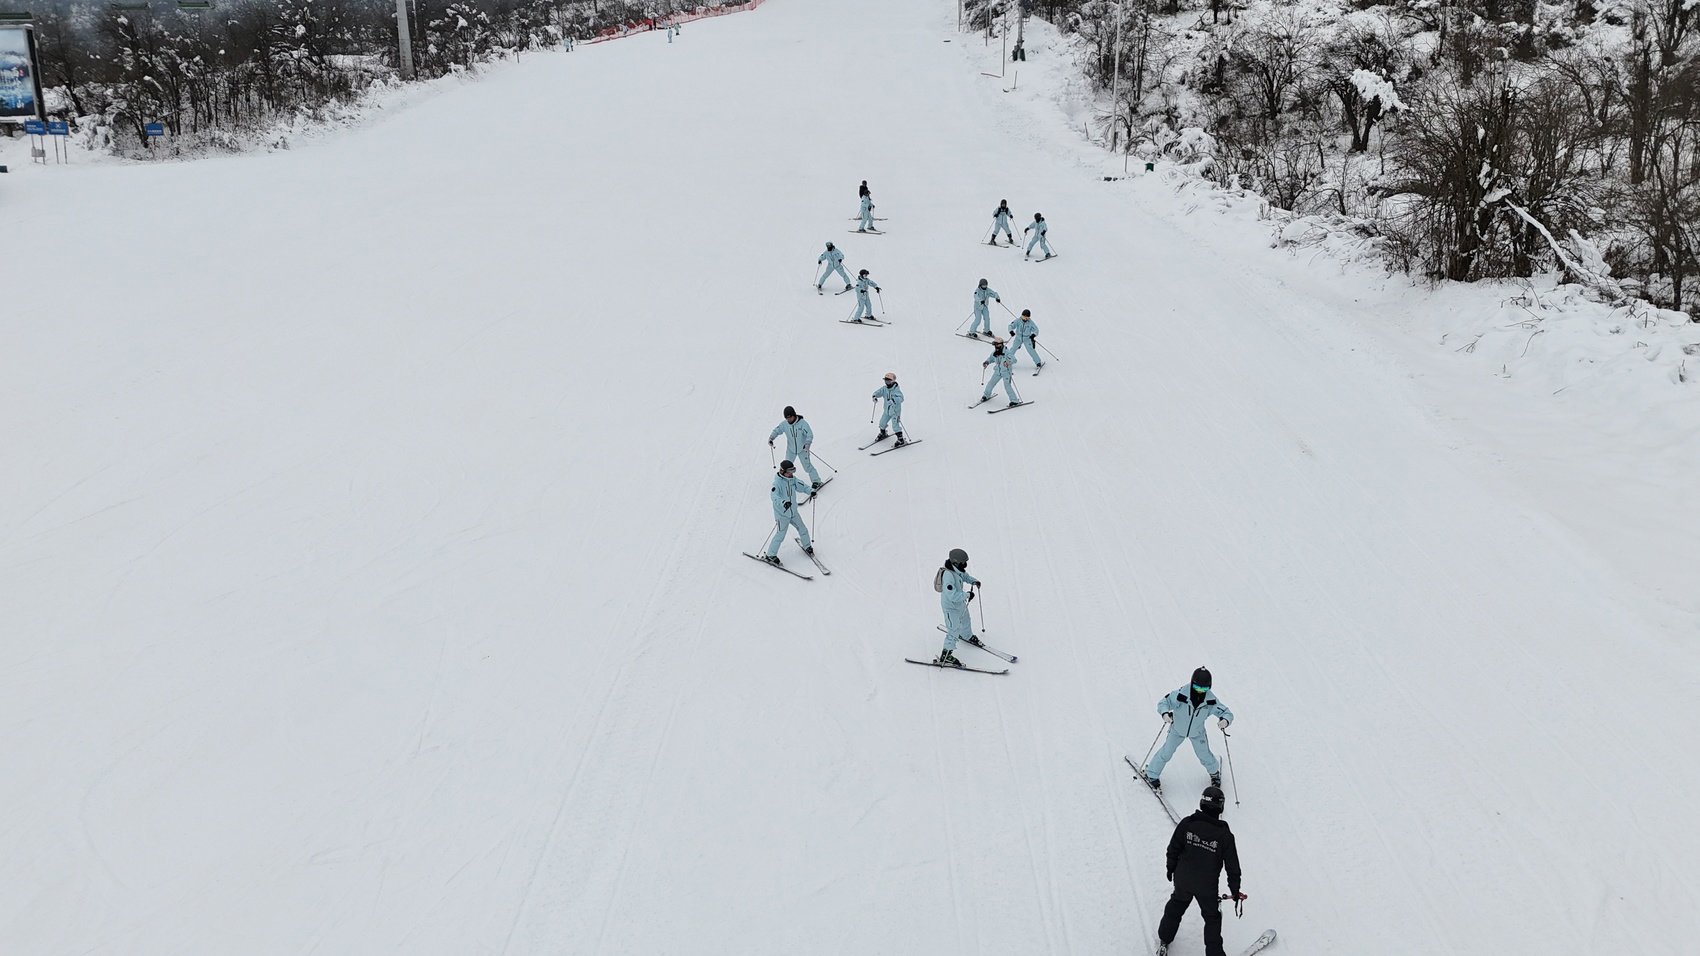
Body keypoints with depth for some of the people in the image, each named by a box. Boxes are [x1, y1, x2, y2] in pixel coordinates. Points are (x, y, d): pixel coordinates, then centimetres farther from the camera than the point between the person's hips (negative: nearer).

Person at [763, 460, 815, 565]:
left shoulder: (793, 479, -1)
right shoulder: (778, 482, -23)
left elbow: (801, 486, 7)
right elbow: (774, 495, -37)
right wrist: (783, 502, -55)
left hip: (794, 512, 7)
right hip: (782, 514, -7)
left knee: (803, 530, 17)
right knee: (780, 535, -5)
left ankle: (807, 546, 42)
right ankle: (770, 555, 8)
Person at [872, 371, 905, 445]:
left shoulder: (896, 390, -21)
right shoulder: (884, 388, -1)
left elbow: (901, 398, -33)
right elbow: (878, 392, 4)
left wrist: (893, 400, -49)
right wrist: (874, 396, -19)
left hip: (895, 410, -7)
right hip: (887, 410, 7)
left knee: (895, 425, -16)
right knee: (882, 423, 18)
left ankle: (901, 439, -9)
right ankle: (883, 434, 46)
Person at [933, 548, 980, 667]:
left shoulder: (958, 569, -11)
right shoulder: (948, 575, -38)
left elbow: (964, 576, 14)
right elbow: (953, 595, -40)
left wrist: (974, 580, -4)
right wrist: (967, 595, -32)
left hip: (960, 603, 9)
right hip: (951, 606, -9)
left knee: (965, 621, 31)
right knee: (954, 630, -5)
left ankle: (967, 636, 61)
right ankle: (946, 655, 6)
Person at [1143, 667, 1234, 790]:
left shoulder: (1211, 700, -28)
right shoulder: (1181, 694, -35)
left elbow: (1226, 712, -19)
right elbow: (1164, 702, -26)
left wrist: (1225, 720, -43)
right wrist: (1165, 713, -48)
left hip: (1197, 732, 1)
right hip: (1178, 729, -1)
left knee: (1205, 756, 11)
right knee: (1166, 753, 4)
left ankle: (1214, 772, 44)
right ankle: (1152, 775, 25)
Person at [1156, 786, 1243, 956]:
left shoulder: (1186, 823, -16)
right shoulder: (1224, 835, -20)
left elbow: (1173, 848, -5)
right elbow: (1232, 865, -11)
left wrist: (1170, 867, 13)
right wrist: (1235, 889, 2)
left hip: (1182, 880, 3)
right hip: (1208, 886, -2)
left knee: (1176, 906, 27)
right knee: (1212, 917, 20)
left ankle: (1164, 939, 42)